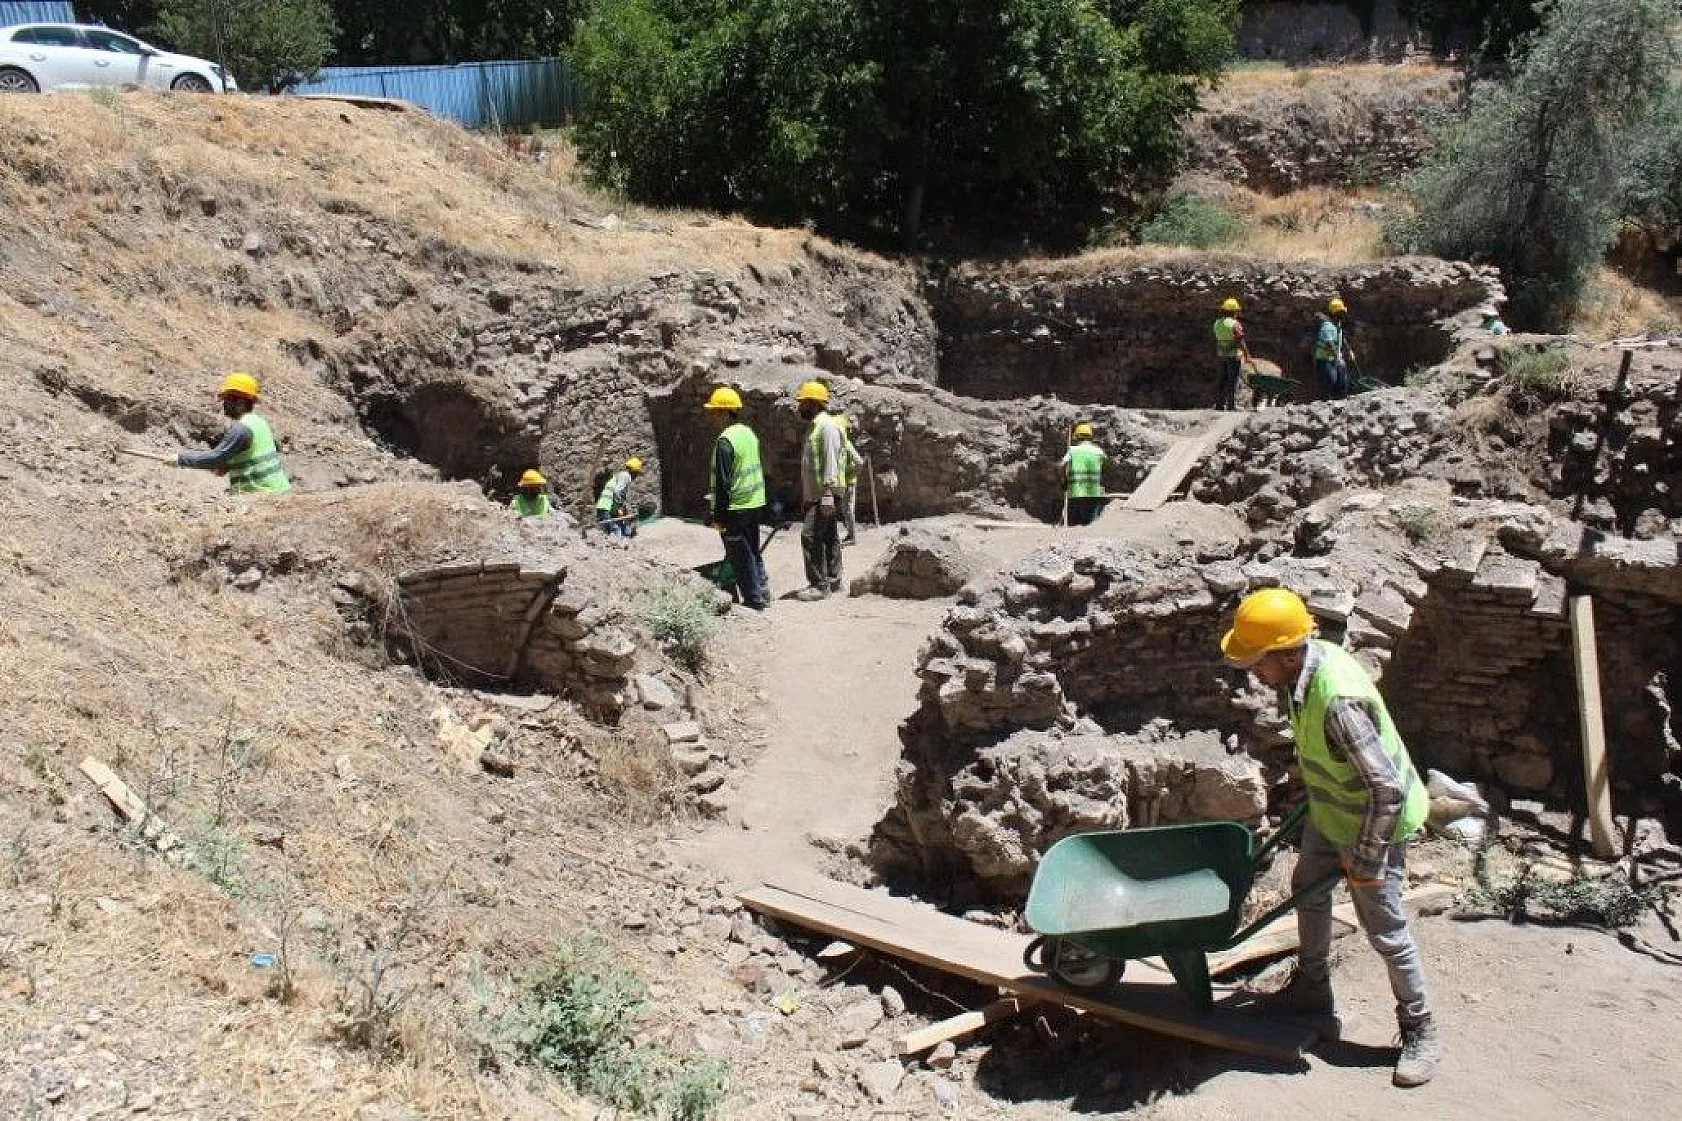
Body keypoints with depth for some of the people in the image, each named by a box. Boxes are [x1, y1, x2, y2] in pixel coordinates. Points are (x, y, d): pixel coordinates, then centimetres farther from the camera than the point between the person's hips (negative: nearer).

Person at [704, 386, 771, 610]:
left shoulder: (725, 441, -19)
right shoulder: (749, 433, 8)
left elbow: (722, 482, -20)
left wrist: (719, 516, -16)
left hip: (736, 508, -9)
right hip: (755, 504, 9)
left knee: (741, 558, 1)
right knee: (754, 552, 18)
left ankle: (754, 600, 5)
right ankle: (763, 593, 26)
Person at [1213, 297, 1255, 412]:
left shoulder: (1217, 323, 5)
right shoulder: (1235, 324, -15)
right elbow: (1241, 342, -18)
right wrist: (1247, 357, -17)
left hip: (1222, 355, 6)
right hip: (1234, 355, -6)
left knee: (1224, 380, 13)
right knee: (1233, 381, -1)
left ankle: (1220, 404, 14)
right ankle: (1231, 405, -3)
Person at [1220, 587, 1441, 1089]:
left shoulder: (1339, 701, -40)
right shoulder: (1306, 659, -12)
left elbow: (1387, 789, -34)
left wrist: (1365, 860, -23)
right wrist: (1314, 792, 21)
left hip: (1375, 820, -9)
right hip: (1330, 809, 9)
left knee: (1384, 929, 3)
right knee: (1308, 891, 22)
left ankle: (1420, 1032, 23)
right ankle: (1312, 991, 43)